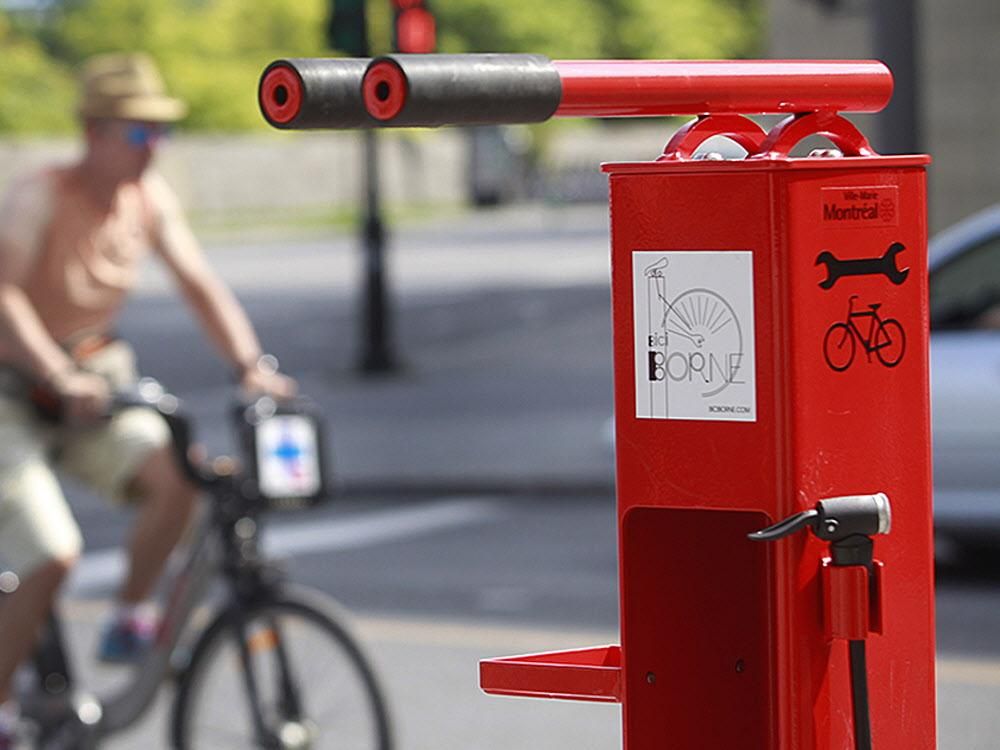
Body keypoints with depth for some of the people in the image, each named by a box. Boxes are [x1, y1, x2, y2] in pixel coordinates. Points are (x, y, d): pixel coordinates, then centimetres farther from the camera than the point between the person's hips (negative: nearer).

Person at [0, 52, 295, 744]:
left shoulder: (149, 197, -1)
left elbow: (199, 283, -1)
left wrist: (252, 366, -16)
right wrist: (63, 380, -43)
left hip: (94, 385, 6)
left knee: (175, 471, -22)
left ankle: (130, 623, -2)